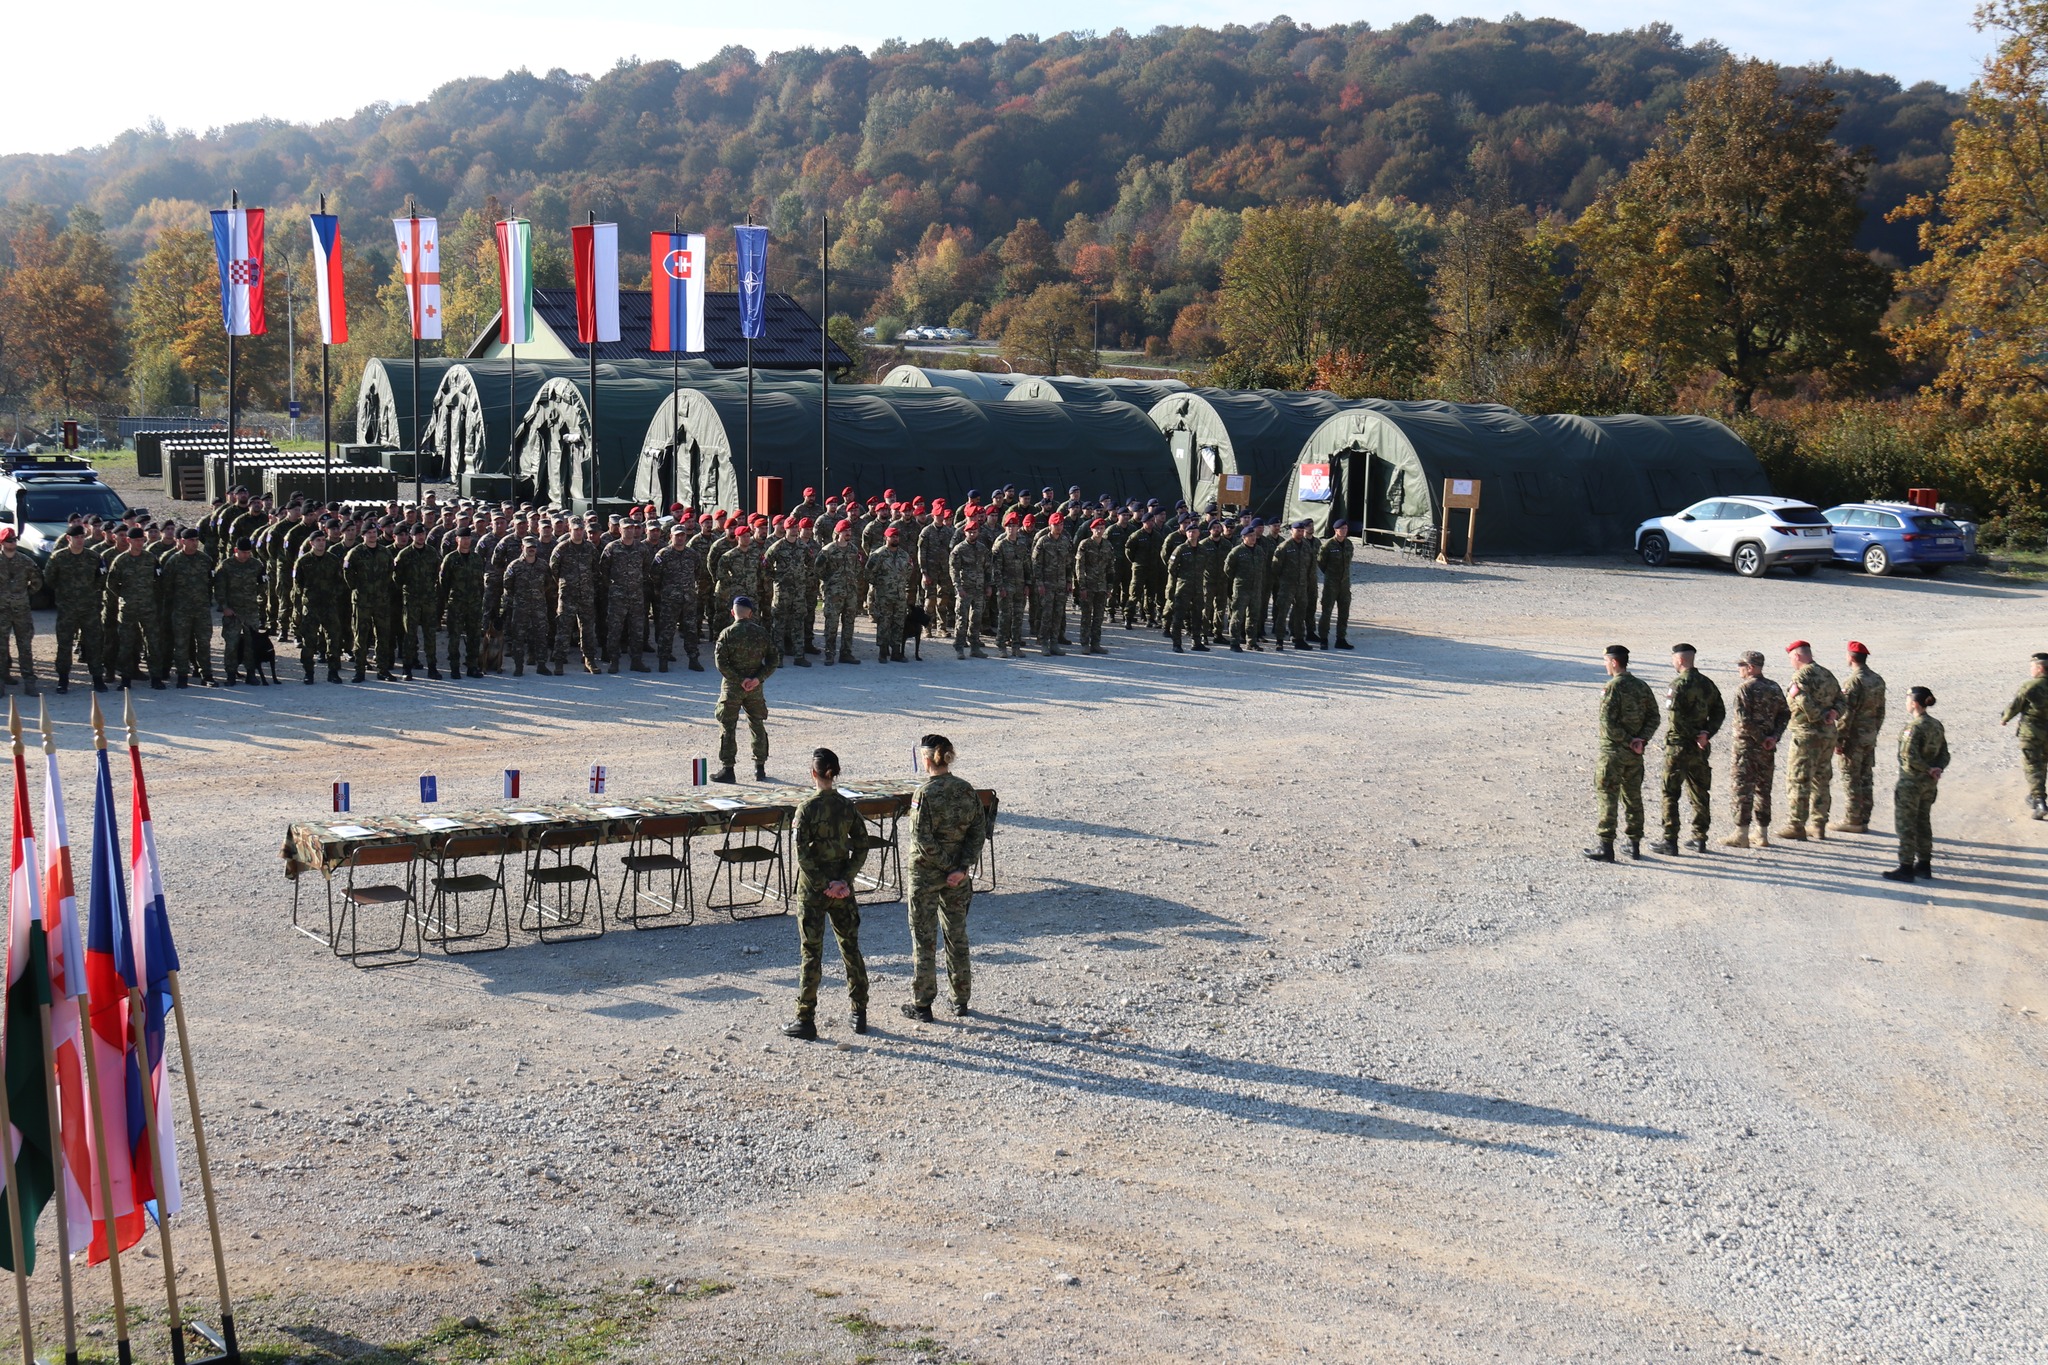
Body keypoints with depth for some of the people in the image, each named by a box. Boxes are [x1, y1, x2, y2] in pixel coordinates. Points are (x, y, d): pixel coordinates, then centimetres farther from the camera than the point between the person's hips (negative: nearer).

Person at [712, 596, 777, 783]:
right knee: (758, 727, 14)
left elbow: (721, 662, -16)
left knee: (728, 728, 3)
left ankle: (727, 769, 0)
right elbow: (773, 660, -1)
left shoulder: (727, 634, -9)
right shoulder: (761, 632, 1)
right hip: (755, 688, 3)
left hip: (732, 686, -3)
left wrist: (739, 680, -13)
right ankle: (760, 769, 18)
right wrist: (758, 678, -8)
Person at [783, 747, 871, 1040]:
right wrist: (844, 880, -6)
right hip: (842, 888, 4)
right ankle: (860, 1014, 19)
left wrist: (823, 884, -12)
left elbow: (803, 854, -18)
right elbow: (861, 847, -2)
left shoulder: (807, 808, -13)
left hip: (812, 888, -4)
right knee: (850, 948, 14)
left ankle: (806, 1019, 5)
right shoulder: (847, 806, 0)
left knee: (811, 953, 1)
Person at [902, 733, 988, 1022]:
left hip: (925, 873, -5)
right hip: (958, 878, 5)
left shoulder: (925, 794, -17)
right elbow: (979, 833, -3)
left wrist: (948, 866, -11)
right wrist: (962, 868, -8)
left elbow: (922, 840, -20)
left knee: (924, 938, 6)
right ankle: (962, 1000, 24)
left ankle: (922, 1004, 12)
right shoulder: (968, 791, -1)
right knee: (956, 935, 16)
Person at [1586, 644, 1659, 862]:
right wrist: (1641, 739, -3)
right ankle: (1634, 844, 19)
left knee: (1608, 797, -2)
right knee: (1633, 797, 14)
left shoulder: (1613, 686, -14)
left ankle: (1605, 846, -3)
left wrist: (1627, 741, -13)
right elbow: (1653, 716, 7)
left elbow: (1607, 721, -21)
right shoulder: (1642, 686, 8)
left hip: (1613, 751, -7)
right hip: (1635, 754, 7)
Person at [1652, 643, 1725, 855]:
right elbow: (1720, 712, 9)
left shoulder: (1678, 685, -15)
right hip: (1701, 749, 7)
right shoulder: (1707, 683, 8)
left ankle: (1670, 841, -1)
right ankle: (1699, 839, 21)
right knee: (1700, 793, 15)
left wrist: (1695, 736, -12)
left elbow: (1677, 718, -22)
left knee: (1670, 794, 0)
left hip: (1678, 746, -7)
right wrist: (1707, 733, 1)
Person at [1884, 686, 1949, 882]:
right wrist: (1937, 769, -6)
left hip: (1910, 782, -8)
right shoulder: (1936, 725, 6)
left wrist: (1928, 770, -13)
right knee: (1923, 823, 18)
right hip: (1929, 784, 8)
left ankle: (1906, 868, 3)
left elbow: (1909, 756, -26)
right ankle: (1924, 864, 25)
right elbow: (1944, 754, 8)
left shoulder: (1914, 727, -19)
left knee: (1905, 825, 0)